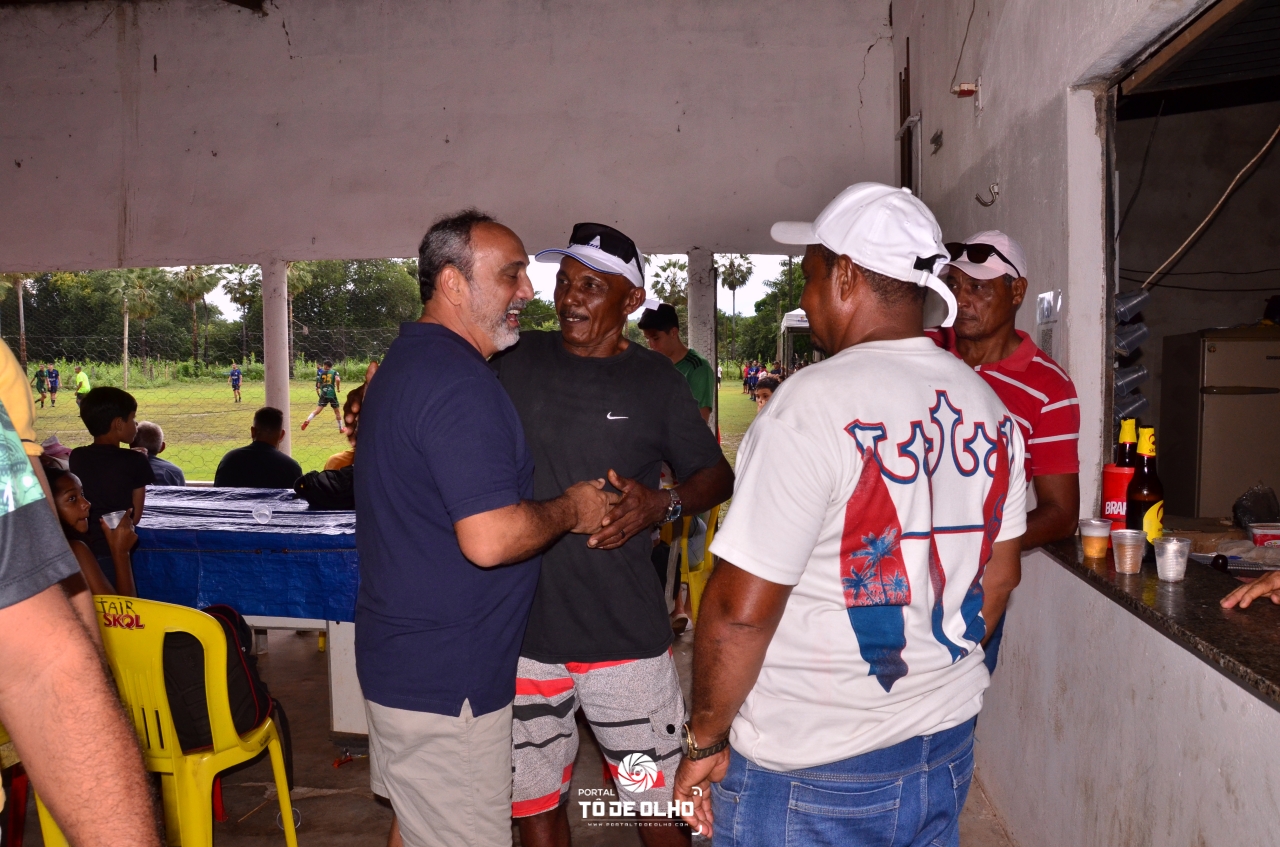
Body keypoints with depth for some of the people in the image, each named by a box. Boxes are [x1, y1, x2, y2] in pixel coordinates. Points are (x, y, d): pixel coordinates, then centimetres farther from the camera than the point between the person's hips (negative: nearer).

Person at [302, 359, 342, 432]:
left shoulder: (322, 373, 10)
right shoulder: (334, 372, 3)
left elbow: (319, 385, 11)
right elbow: (338, 379, -18)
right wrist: (338, 388, -3)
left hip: (323, 394, 2)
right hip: (332, 394, -2)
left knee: (317, 410, -5)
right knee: (337, 411, 13)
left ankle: (307, 421, -27)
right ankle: (341, 428, 18)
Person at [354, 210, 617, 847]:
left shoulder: (403, 361, 11)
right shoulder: (459, 383, -23)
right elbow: (491, 538, -30)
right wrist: (572, 510, -13)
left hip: (399, 656, 10)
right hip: (446, 679, -10)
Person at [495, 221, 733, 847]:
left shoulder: (654, 380, 0)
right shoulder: (516, 362, 3)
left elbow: (717, 476, 5)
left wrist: (662, 505, -13)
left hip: (626, 637, -1)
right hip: (523, 632, 2)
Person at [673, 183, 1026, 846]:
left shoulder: (816, 403, -22)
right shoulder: (987, 404, 1)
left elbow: (741, 609, -22)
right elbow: (1000, 575, 10)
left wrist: (704, 741, -9)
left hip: (814, 773, -7)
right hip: (948, 743, 7)